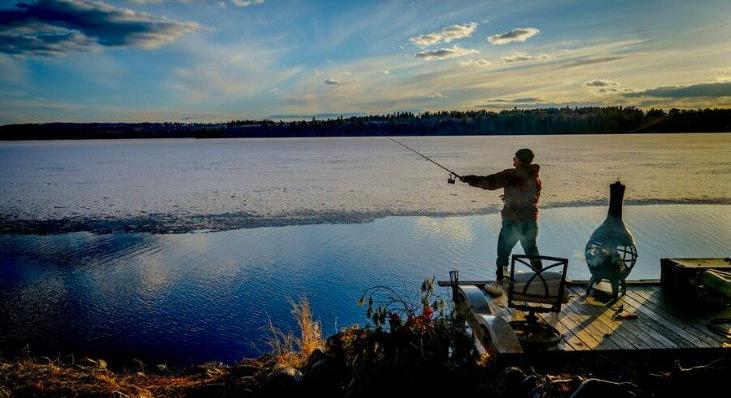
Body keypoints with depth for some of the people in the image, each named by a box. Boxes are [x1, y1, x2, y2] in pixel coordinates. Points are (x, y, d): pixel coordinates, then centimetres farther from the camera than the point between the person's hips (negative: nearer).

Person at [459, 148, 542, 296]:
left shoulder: (512, 174, -15)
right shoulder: (536, 178, 7)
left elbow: (489, 182, -20)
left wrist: (468, 179, -10)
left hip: (513, 220, -6)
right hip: (530, 221, 6)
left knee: (503, 252, 4)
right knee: (532, 252, 22)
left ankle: (499, 285, 7)